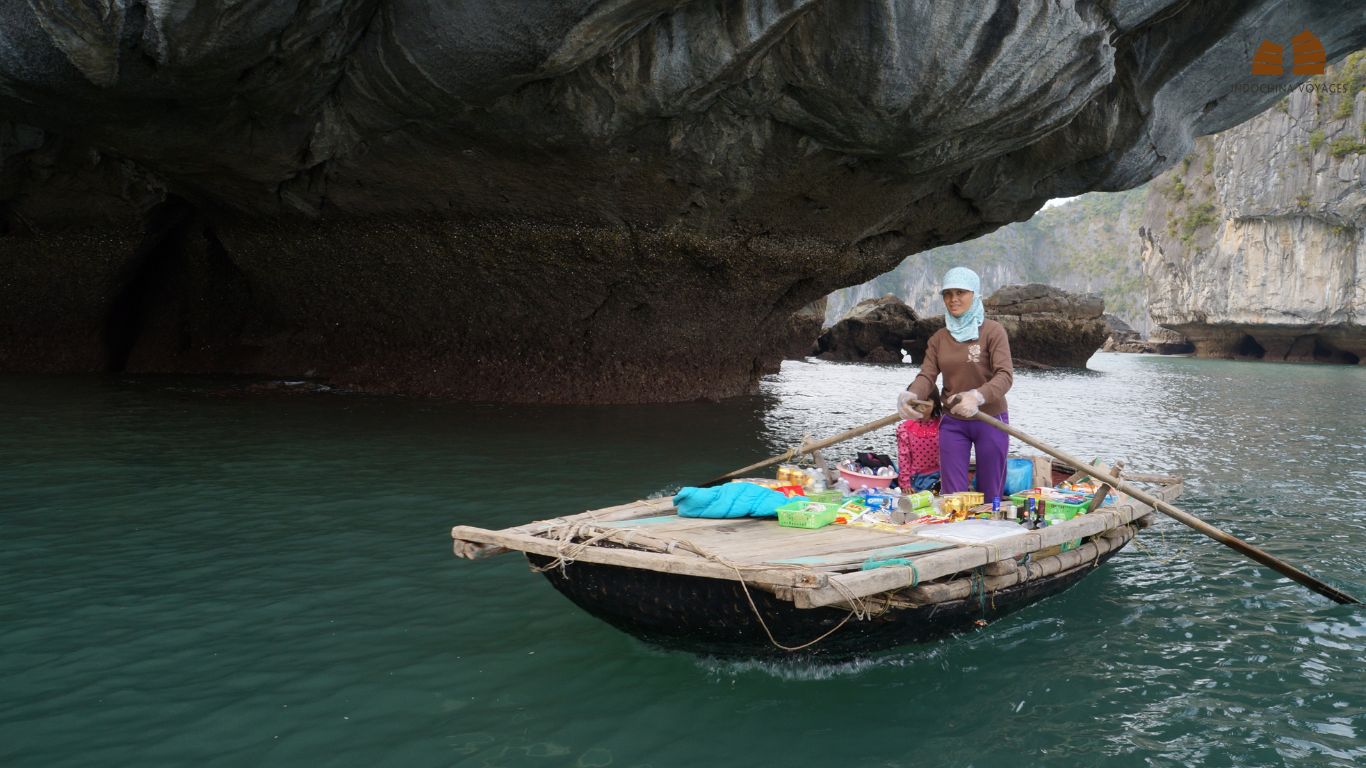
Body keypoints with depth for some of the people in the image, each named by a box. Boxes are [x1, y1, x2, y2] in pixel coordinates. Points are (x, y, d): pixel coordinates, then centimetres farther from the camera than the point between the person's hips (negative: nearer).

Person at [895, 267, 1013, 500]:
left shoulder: (992, 331, -8)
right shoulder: (939, 338, 5)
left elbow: (1005, 375, -20)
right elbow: (926, 375, -6)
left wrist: (977, 396, -40)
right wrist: (911, 395, -30)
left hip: (990, 421, -3)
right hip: (953, 423, 3)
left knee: (990, 495, 8)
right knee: (952, 496, 5)